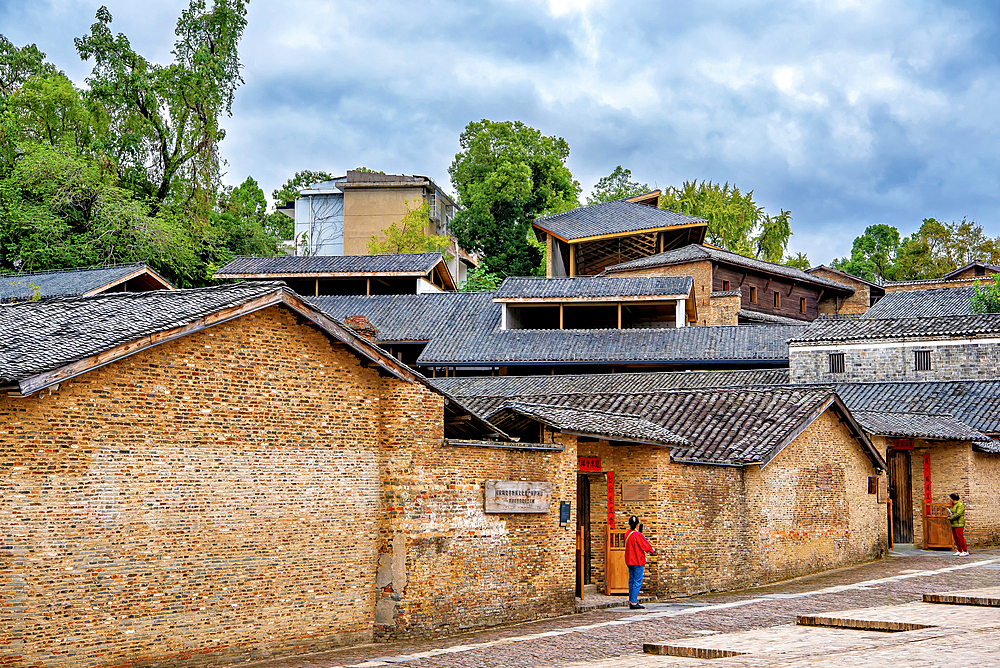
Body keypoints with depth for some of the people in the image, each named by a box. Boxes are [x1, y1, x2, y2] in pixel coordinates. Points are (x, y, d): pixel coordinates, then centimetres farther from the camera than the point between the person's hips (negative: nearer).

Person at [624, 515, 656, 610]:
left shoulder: (627, 534, 7)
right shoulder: (638, 535, -16)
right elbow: (646, 545, -9)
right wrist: (652, 550, 13)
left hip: (629, 561, 8)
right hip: (638, 561, -8)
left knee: (631, 581, 12)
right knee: (637, 582, -5)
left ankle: (631, 602, 12)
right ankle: (634, 603, -7)